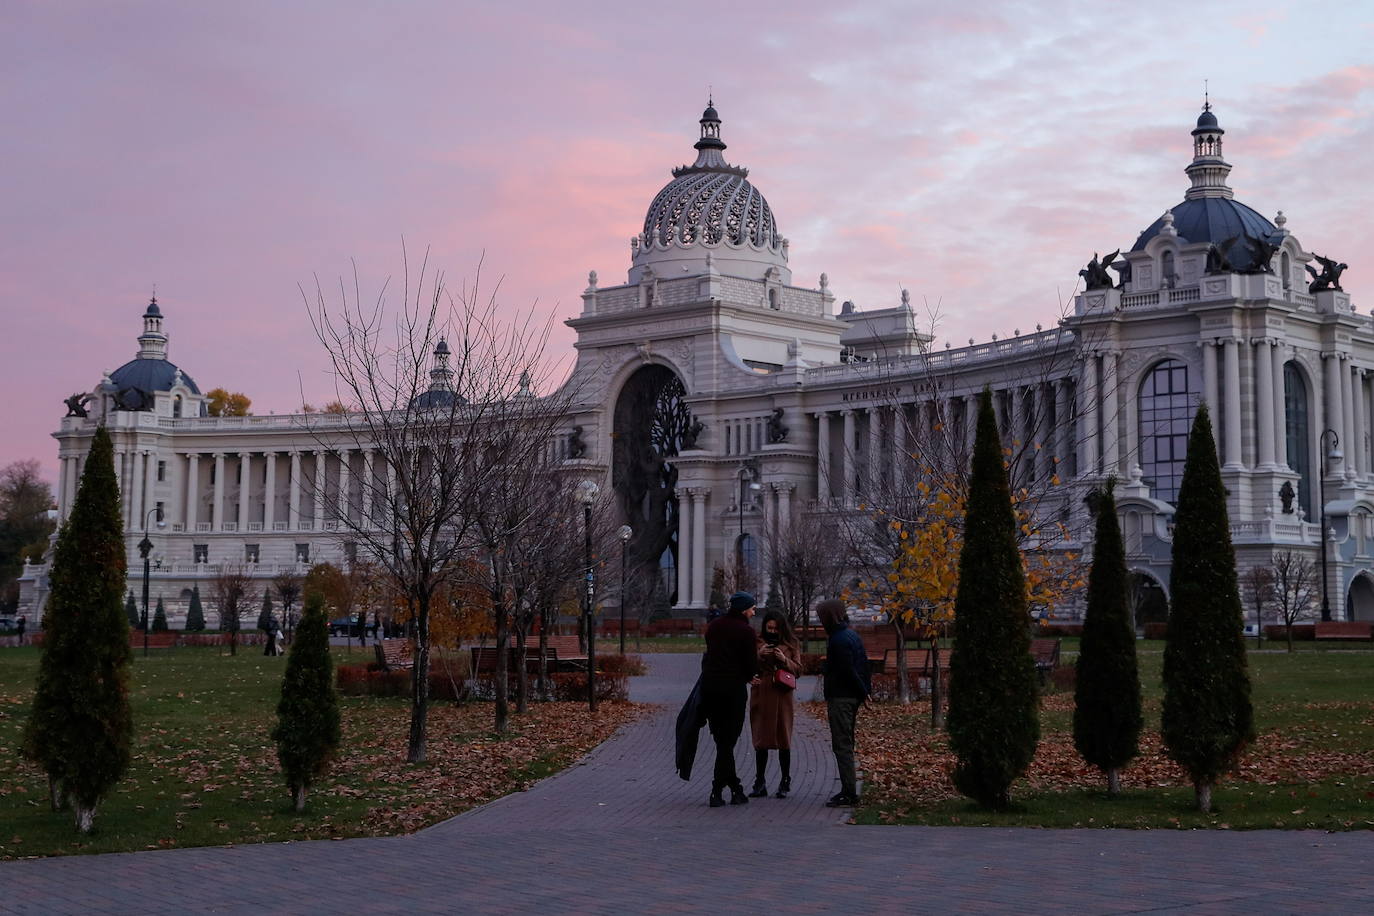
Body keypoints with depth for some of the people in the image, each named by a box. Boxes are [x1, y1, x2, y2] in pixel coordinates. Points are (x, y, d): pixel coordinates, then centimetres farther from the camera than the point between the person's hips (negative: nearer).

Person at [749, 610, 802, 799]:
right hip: (761, 695, 1)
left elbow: (798, 669, 5)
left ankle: (785, 783, 9)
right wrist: (759, 655, -13)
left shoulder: (791, 644, 7)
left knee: (783, 740, 1)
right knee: (760, 740, 2)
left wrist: (785, 660, -12)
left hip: (782, 696, -1)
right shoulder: (757, 642, 6)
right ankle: (759, 784, 7)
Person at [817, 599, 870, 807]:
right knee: (846, 744, 15)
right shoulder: (853, 635, 14)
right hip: (853, 698, 10)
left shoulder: (838, 640, -17)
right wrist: (865, 691, 12)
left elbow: (847, 671, -19)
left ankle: (849, 792, -8)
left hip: (840, 698, -10)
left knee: (841, 745, -7)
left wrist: (863, 693, -9)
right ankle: (849, 790, 20)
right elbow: (864, 665, 16)